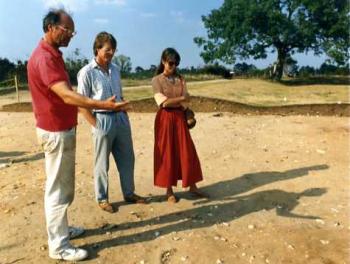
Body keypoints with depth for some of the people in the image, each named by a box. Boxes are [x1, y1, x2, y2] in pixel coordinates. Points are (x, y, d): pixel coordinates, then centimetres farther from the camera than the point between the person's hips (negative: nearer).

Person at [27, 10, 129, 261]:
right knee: (58, 189, -2)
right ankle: (59, 246, 10)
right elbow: (67, 95, -31)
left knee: (63, 186, 18)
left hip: (63, 129, 10)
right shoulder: (44, 58, -20)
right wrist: (103, 105, -39)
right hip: (56, 132, -10)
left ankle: (61, 229, 32)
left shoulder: (53, 54, 13)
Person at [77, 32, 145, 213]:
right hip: (103, 121, -6)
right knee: (102, 163, 7)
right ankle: (102, 198, 24)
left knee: (127, 159, 14)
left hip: (121, 119, 6)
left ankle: (129, 193, 31)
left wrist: (124, 115, 9)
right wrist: (96, 124, -12)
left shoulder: (115, 69, 10)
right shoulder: (87, 72, -9)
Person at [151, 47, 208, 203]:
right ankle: (169, 190, 14)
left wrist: (170, 100, -10)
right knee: (167, 154, 2)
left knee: (187, 152, 5)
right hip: (165, 119, -4)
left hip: (180, 117, 4)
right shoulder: (156, 80, -3)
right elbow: (162, 102, -14)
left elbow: (186, 98, 2)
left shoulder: (180, 79, 10)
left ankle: (192, 187, 17)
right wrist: (180, 98, -8)